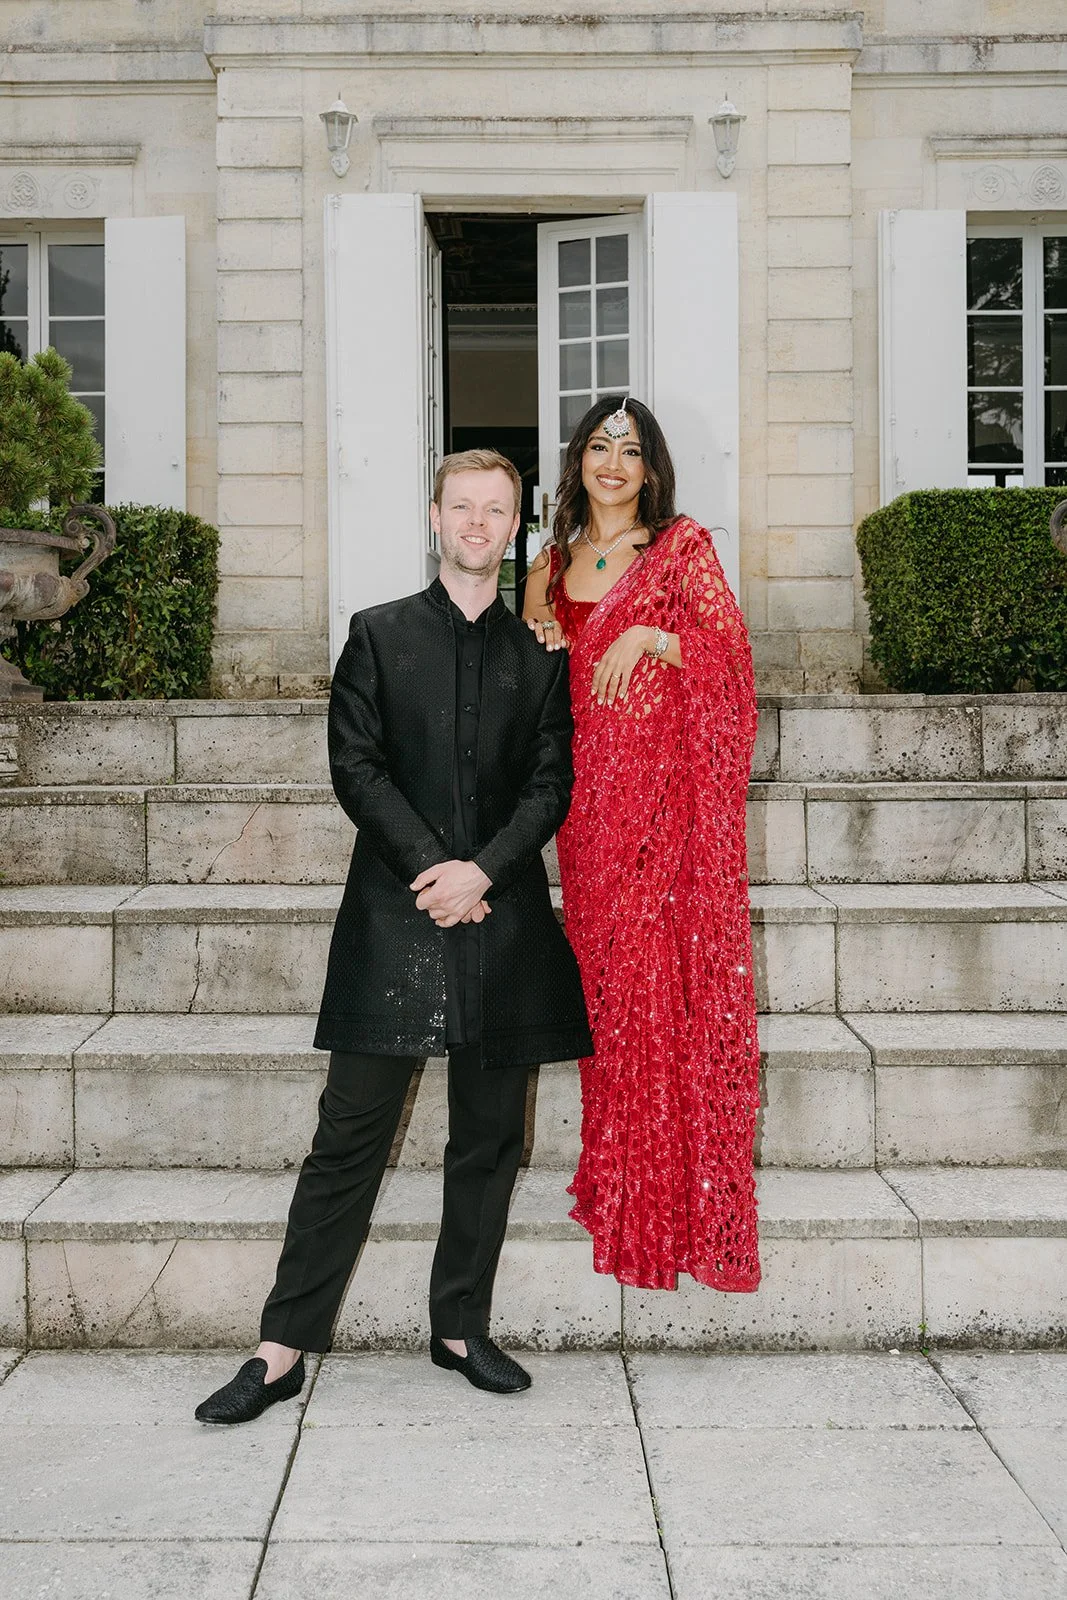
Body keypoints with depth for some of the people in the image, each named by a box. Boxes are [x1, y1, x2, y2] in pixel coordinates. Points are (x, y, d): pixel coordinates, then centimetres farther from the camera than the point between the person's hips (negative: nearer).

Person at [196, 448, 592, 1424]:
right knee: (352, 1131, -2)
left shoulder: (540, 654, 12)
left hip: (503, 916, 2)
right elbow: (355, 765, 0)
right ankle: (286, 1346, 6)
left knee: (490, 1136, 8)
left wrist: (481, 871, -11)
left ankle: (461, 1327, 21)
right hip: (394, 910, -2)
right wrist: (430, 868, -11)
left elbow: (552, 783, 4)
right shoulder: (379, 636, 8)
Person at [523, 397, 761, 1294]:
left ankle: (681, 1197, 3)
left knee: (666, 972, -7)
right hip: (589, 786, 5)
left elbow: (731, 651, -5)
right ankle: (621, 1182, 16)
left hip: (669, 783, -4)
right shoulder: (555, 562, 15)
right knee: (605, 972, 6)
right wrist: (540, 642, 1)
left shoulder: (684, 547, 1)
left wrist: (647, 637, -17)